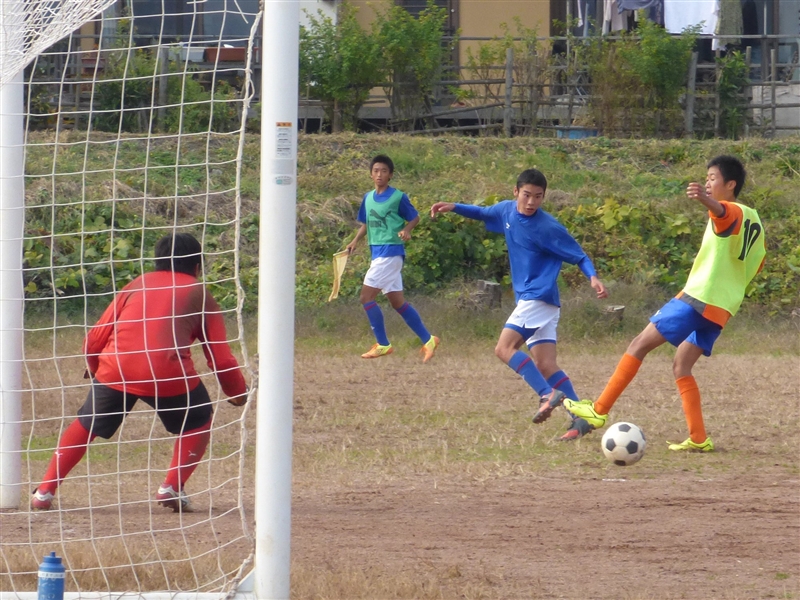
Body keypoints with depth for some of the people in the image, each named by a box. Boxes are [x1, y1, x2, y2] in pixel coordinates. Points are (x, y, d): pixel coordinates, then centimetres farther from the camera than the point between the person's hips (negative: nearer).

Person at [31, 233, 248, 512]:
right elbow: (221, 358, 14)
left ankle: (45, 492, 17)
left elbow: (95, 340, 20)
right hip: (169, 373, -2)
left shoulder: (136, 285, 24)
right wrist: (238, 392, 32)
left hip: (115, 370, 2)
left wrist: (94, 369, 40)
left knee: (86, 425, 22)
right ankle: (172, 488, 9)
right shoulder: (200, 295, 19)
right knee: (198, 422, 23)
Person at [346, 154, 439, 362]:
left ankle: (382, 344, -1)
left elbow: (414, 218, 1)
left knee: (366, 296, -10)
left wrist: (406, 230, -19)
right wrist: (355, 241, 4)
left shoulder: (399, 197, -7)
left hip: (391, 252, -8)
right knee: (397, 302, 10)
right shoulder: (368, 198, 12)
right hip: (377, 252, 8)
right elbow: (365, 223, 21)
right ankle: (428, 341, 16)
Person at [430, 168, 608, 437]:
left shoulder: (548, 227, -14)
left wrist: (593, 277, -27)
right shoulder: (507, 210, 7)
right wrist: (454, 207, 18)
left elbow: (579, 256, -9)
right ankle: (581, 417, -5)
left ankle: (548, 394, -26)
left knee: (505, 348, -19)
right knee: (545, 365, -1)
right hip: (528, 298, 8)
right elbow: (485, 213, 29)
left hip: (538, 297, -8)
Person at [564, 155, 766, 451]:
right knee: (681, 367, 12)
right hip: (722, 311, 9)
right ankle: (698, 439, 2)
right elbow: (756, 264, 29)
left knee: (640, 344, -4)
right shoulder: (754, 221, 17)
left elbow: (721, 211, -36)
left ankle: (599, 410, -4)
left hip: (698, 298, -9)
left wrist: (706, 200, -57)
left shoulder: (732, 213, -9)